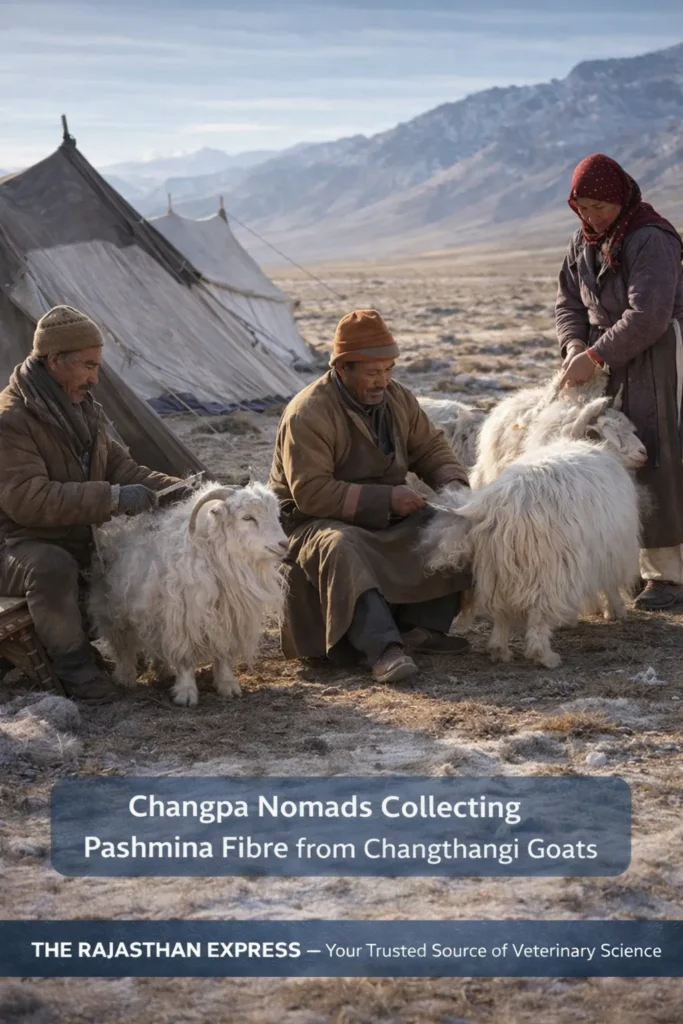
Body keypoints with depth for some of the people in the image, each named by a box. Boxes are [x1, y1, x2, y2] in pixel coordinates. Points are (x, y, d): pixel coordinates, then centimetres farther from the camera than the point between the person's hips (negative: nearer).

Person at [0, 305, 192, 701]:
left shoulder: (82, 410, 8)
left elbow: (120, 467, 13)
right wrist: (112, 498, -34)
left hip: (78, 541, 8)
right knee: (53, 568, -40)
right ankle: (75, 667, -19)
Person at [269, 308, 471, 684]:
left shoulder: (398, 399, 4)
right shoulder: (307, 415, -19)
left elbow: (432, 448, 13)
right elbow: (312, 493, -25)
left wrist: (452, 483, -11)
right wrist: (385, 498, -29)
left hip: (386, 521, 7)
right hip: (315, 522, -7)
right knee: (339, 548, -40)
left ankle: (421, 625, -12)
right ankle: (384, 649, -50)